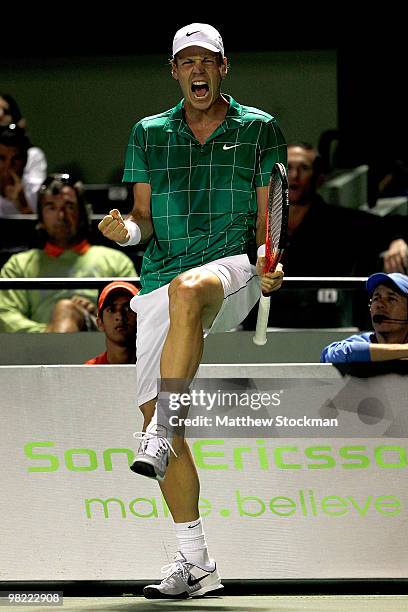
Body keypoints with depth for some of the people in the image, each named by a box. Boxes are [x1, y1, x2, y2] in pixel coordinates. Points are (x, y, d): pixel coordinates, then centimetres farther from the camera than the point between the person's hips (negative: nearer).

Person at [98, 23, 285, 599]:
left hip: (234, 268, -4)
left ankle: (161, 433, -44)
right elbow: (144, 216, 15)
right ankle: (196, 565, 6)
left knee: (187, 289, -42)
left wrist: (270, 261, -12)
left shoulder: (259, 129, 9)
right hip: (161, 284, 4)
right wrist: (127, 229, -8)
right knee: (156, 418, -3)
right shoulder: (148, 134, 15)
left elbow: (267, 216, 8)